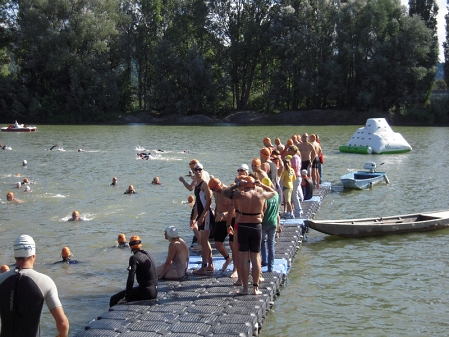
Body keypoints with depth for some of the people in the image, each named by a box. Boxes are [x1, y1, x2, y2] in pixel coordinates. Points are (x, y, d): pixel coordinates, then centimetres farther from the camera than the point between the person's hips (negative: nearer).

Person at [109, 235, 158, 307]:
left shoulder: (134, 258, -13)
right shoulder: (148, 255, 11)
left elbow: (130, 279, -17)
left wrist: (126, 298, -10)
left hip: (146, 291, -9)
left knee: (114, 299, -8)